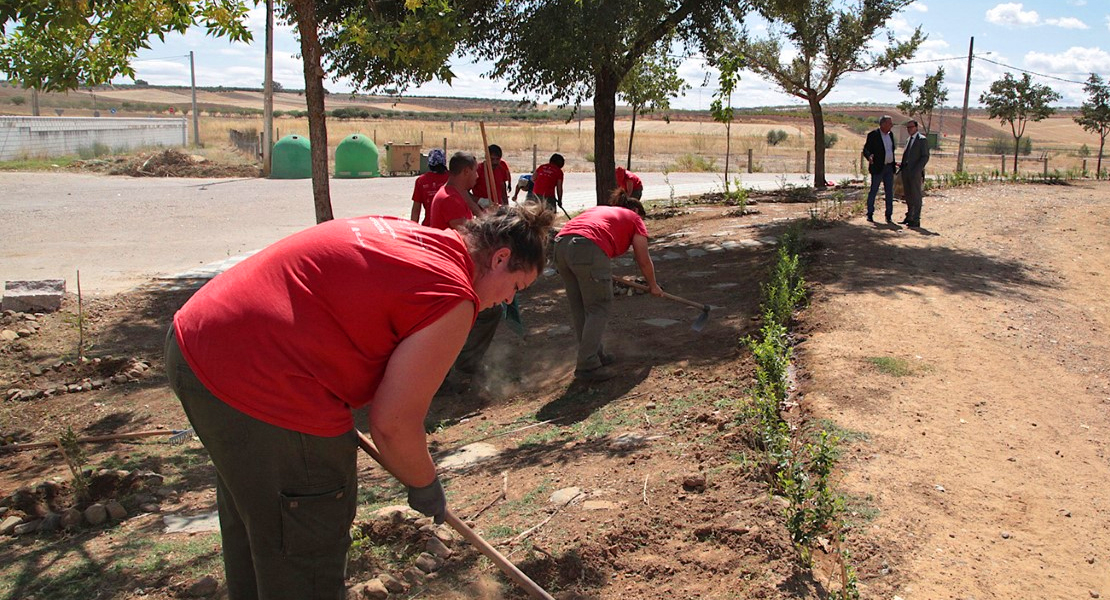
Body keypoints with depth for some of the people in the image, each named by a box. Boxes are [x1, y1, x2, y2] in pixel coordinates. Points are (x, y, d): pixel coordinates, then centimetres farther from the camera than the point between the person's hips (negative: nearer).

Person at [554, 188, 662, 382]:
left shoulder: (598, 209, 37)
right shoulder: (634, 218, 23)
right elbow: (644, 260, 25)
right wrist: (653, 285, 41)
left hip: (561, 244, 7)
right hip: (589, 248, -7)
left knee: (579, 309, 16)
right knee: (598, 309, 2)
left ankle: (596, 354, 28)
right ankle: (587, 366, -2)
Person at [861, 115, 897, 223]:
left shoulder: (890, 134, 12)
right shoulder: (873, 135, -8)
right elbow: (866, 149, -12)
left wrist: (893, 163, 16)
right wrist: (869, 156, -32)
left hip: (889, 167, 6)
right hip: (877, 167, -6)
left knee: (890, 192, 5)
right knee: (873, 191, 1)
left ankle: (889, 215, 10)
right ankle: (870, 214, 11)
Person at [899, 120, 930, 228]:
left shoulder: (922, 139, -5)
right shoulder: (909, 140, 19)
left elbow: (925, 157, -10)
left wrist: (917, 170, -19)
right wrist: (901, 166, 8)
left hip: (915, 173, -8)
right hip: (906, 172, 8)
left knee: (916, 196, -4)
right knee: (908, 196, 12)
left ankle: (916, 220, 0)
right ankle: (909, 217, 21)